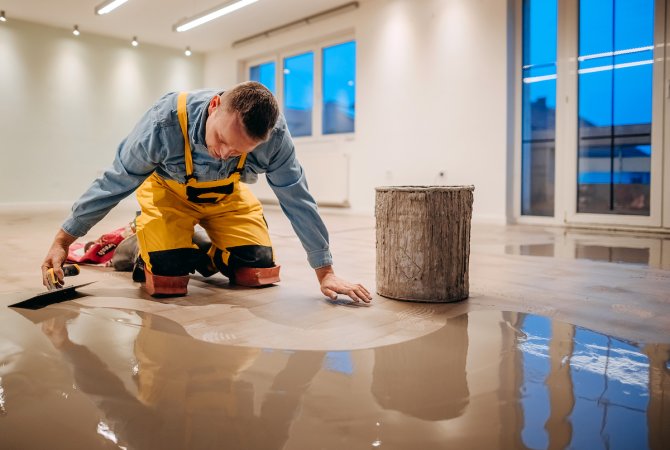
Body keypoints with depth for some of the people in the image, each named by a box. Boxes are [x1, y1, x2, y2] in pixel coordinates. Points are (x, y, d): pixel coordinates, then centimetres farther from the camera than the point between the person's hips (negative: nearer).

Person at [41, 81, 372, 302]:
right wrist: (63, 240, -13)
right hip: (168, 191, -2)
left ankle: (207, 258, 23)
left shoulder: (274, 135, -34)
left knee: (259, 274, -8)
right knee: (167, 285, -17)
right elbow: (113, 183, -22)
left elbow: (298, 201, -22)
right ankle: (143, 250, 17)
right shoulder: (164, 123, -37)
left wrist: (325, 272, -17)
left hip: (228, 196, 3)